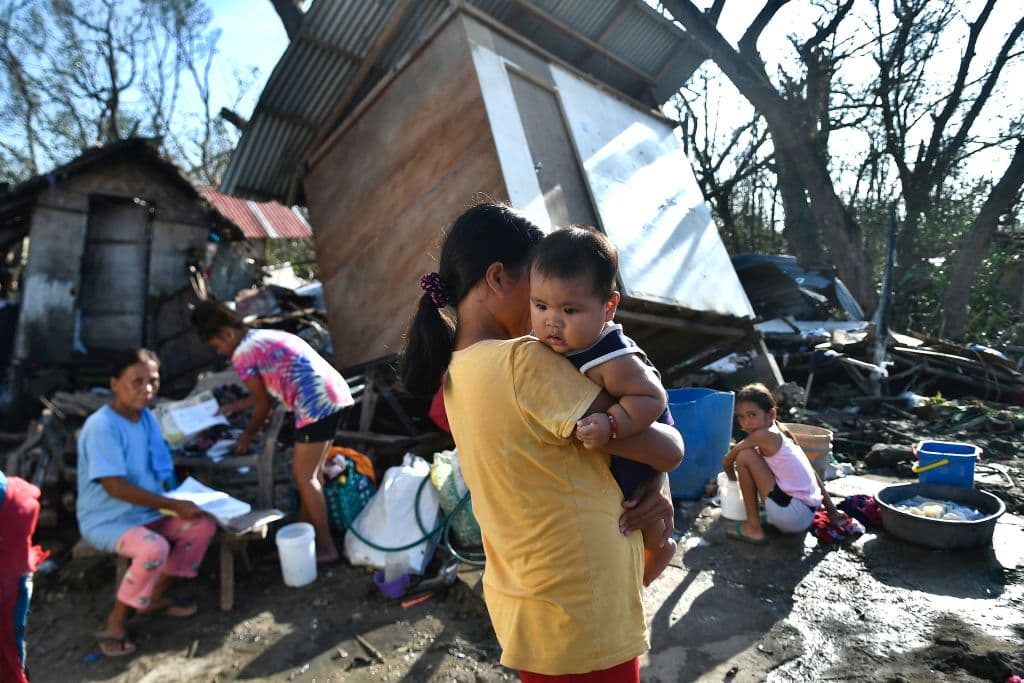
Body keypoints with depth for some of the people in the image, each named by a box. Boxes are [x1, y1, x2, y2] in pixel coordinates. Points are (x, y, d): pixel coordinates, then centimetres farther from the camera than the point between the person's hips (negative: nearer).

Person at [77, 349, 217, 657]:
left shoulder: (147, 417, 2)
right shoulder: (101, 426, -22)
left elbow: (163, 472, 11)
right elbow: (115, 487, -26)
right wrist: (174, 505, -25)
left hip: (148, 513, 8)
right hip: (106, 520, -8)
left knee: (204, 524, -7)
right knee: (154, 548, -32)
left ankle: (156, 596, 11)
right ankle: (115, 622, -7)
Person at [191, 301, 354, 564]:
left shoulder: (242, 355, -3)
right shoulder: (264, 336, 24)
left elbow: (263, 405, 4)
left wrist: (246, 437, 20)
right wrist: (236, 406, 43)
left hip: (317, 404, -10)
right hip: (336, 394, 10)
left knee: (304, 477, 2)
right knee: (310, 473, 18)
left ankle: (326, 548, 10)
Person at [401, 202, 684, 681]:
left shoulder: (456, 370, 0)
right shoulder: (524, 361, -27)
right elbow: (666, 451, -22)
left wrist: (654, 482, -8)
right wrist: (670, 438, 0)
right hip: (580, 620, -7)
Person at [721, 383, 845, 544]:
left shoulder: (763, 436, -13)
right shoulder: (779, 434, 11)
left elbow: (727, 461, -5)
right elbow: (812, 474, 16)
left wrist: (735, 482, 15)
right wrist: (832, 511, 22)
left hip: (791, 516, -10)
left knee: (745, 456, -11)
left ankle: (753, 528, -2)